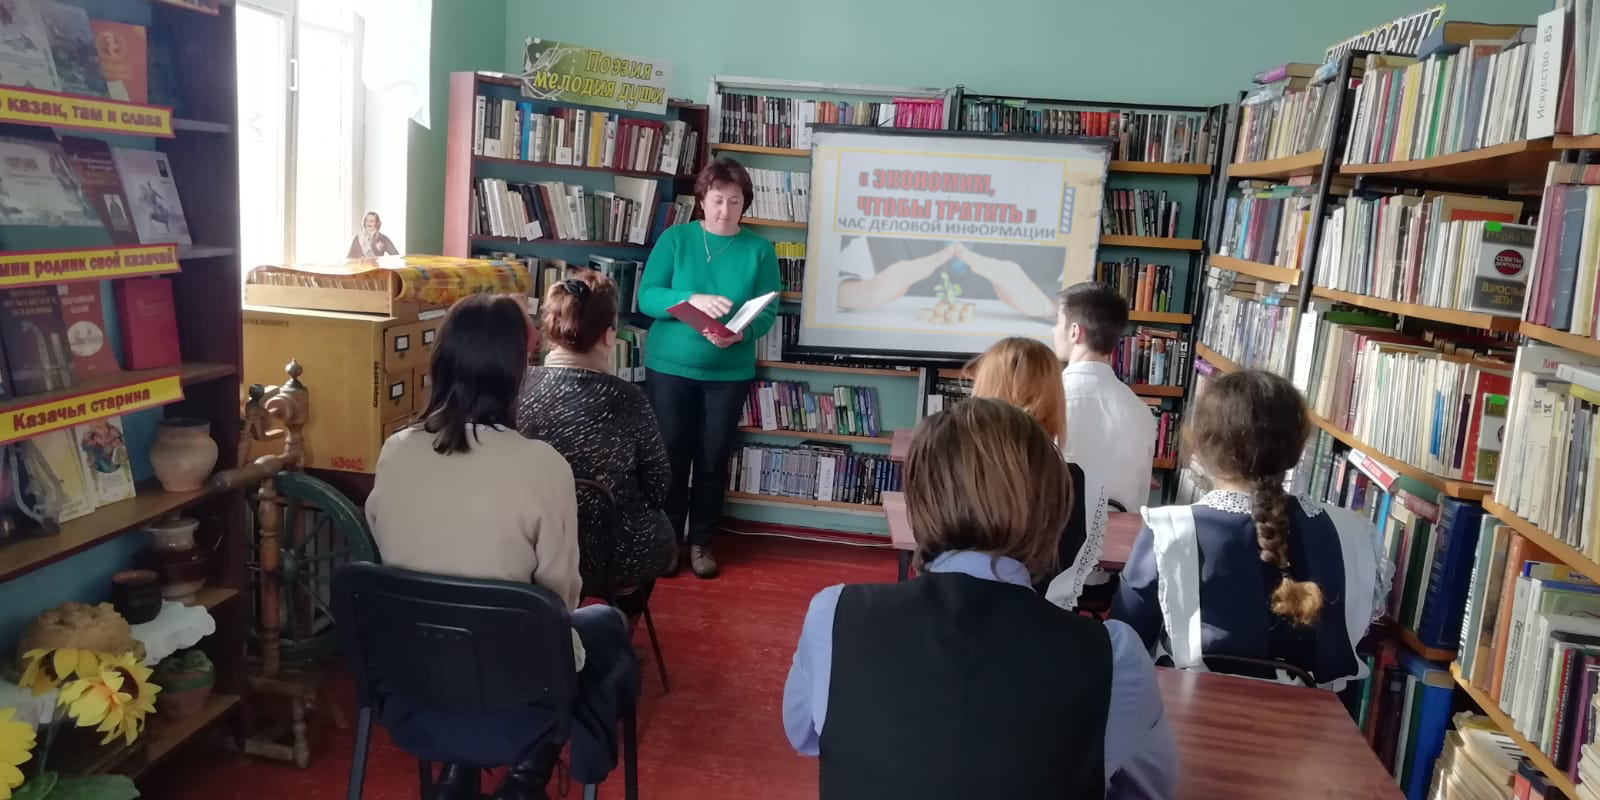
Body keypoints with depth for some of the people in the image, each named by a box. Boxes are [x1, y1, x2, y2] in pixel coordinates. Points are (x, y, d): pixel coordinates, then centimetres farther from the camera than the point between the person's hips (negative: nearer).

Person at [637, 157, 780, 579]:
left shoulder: (760, 250, -1)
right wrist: (692, 300, -26)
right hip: (669, 367, 0)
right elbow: (646, 297, -9)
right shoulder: (675, 238, -2)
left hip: (729, 373, 1)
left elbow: (767, 313, -4)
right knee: (670, 456, 7)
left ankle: (701, 542, 24)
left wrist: (740, 333, -26)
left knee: (713, 460, 10)